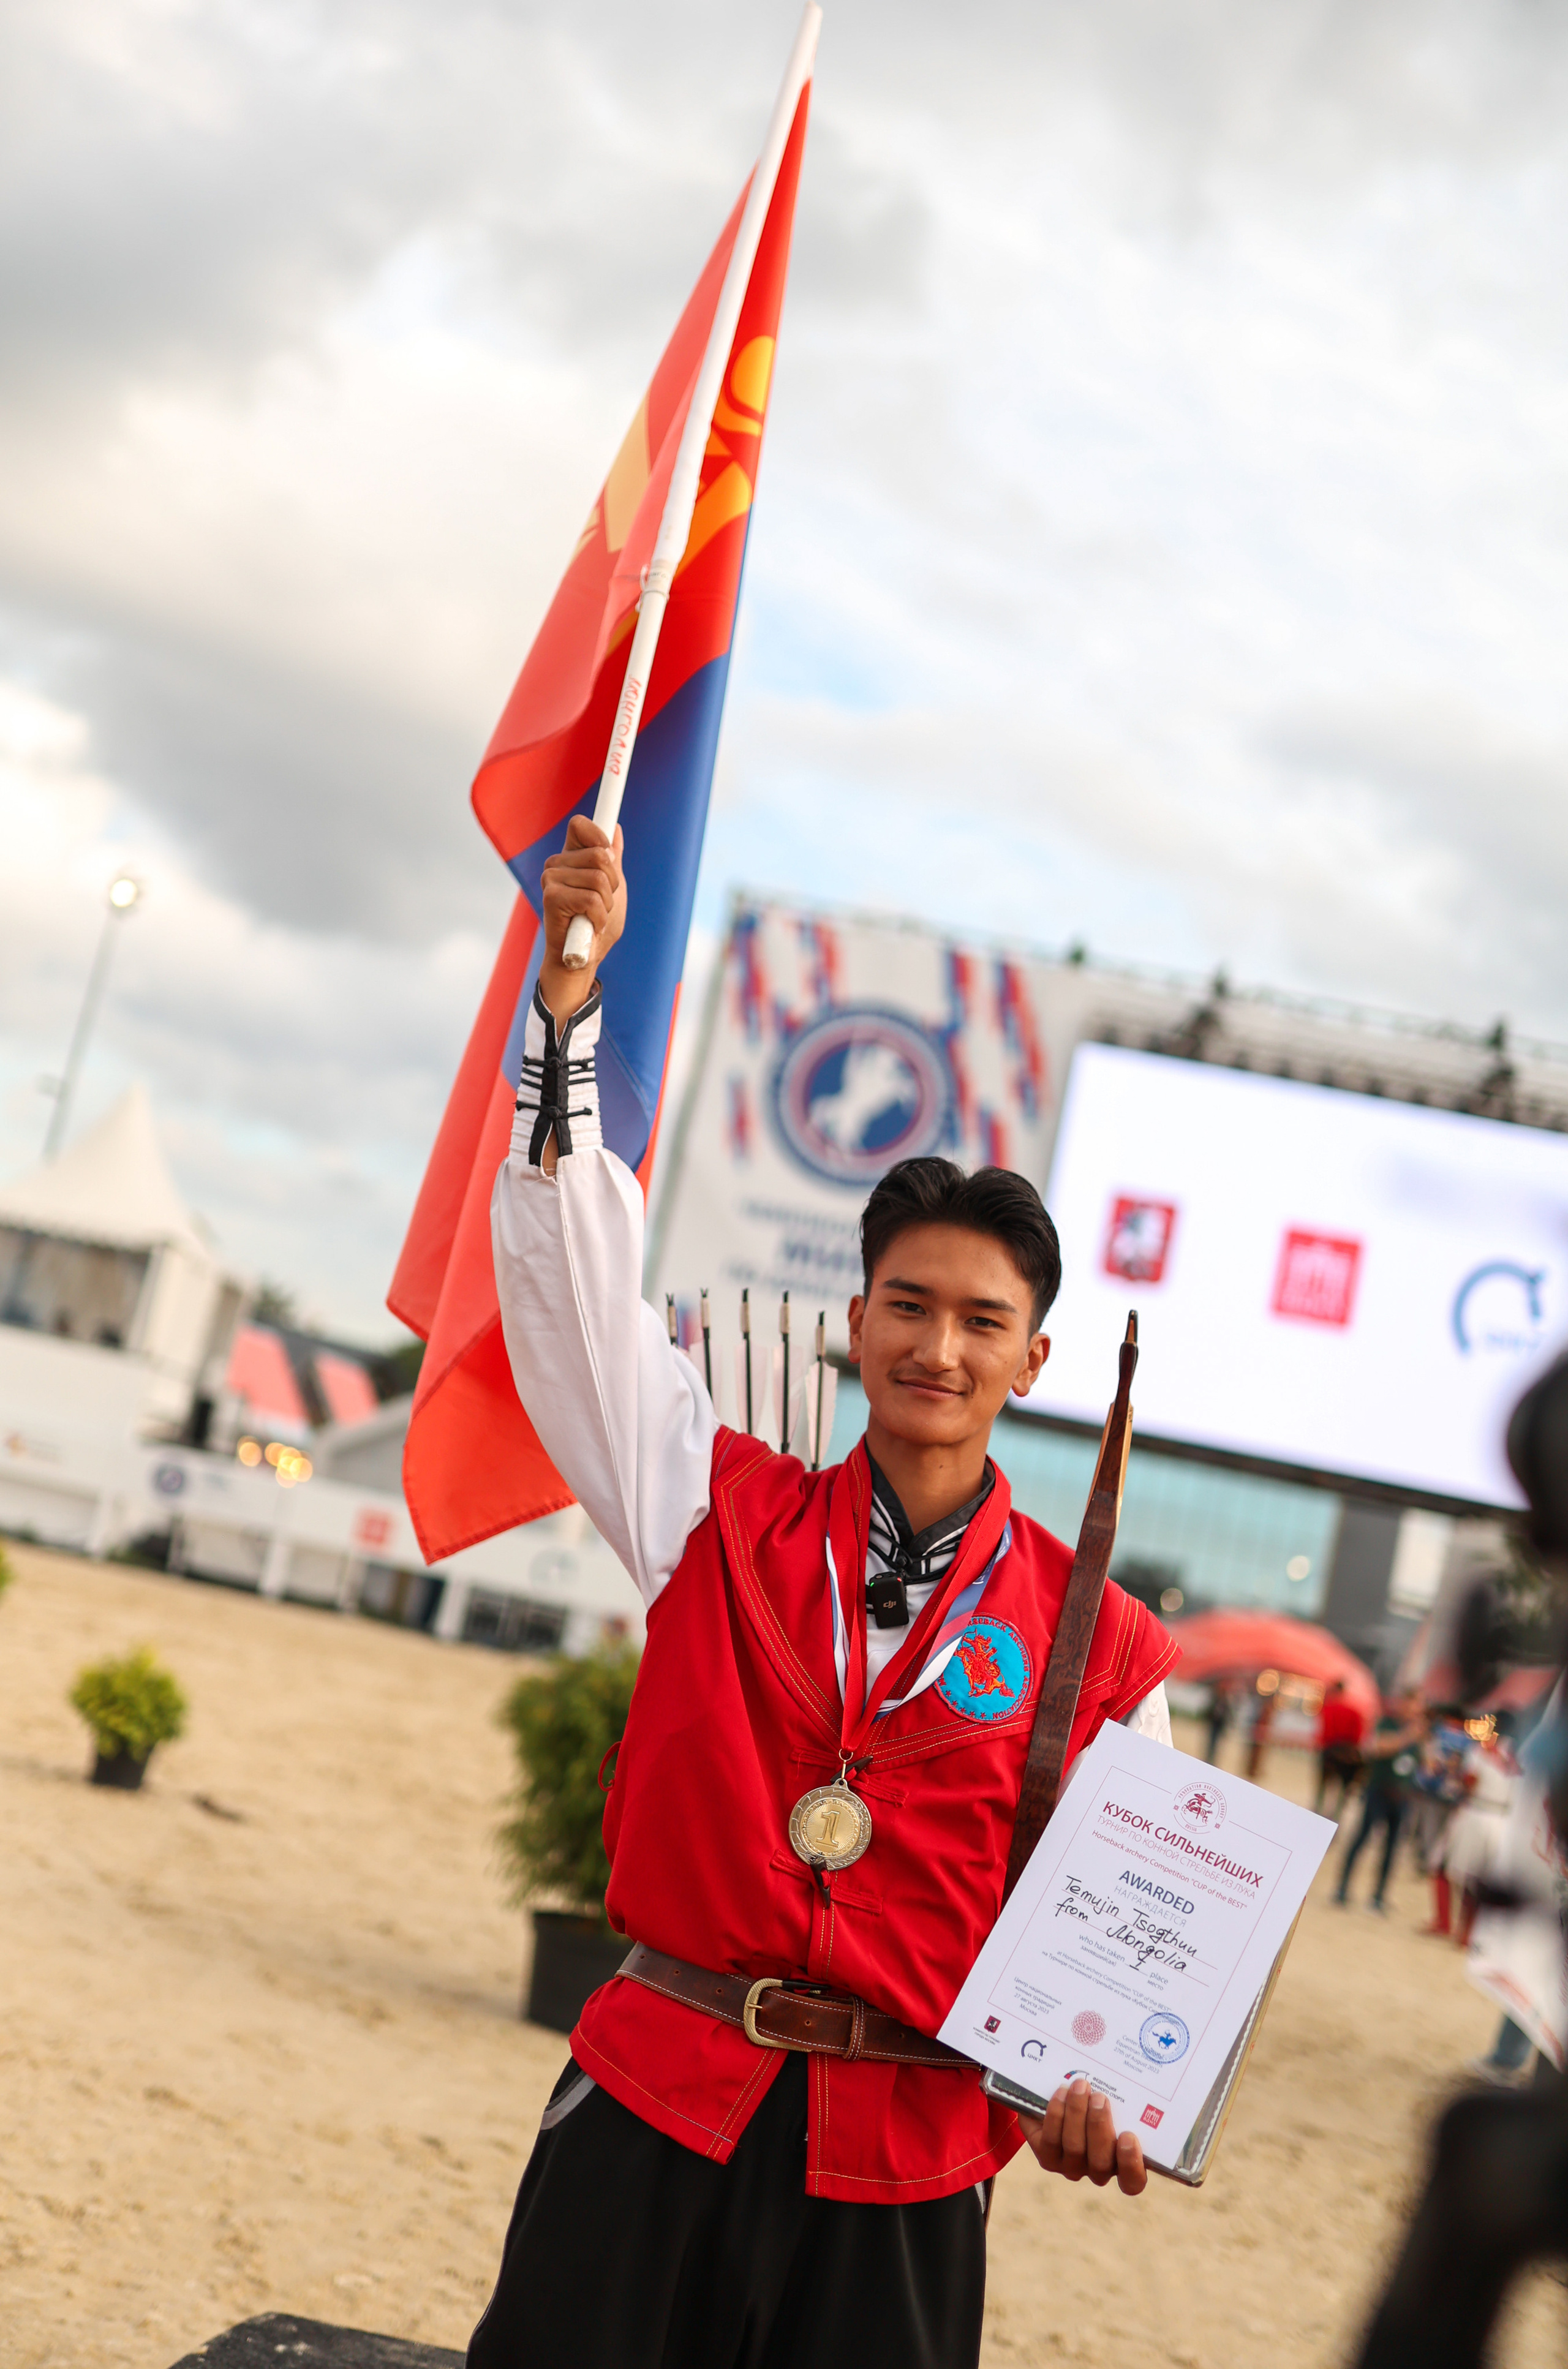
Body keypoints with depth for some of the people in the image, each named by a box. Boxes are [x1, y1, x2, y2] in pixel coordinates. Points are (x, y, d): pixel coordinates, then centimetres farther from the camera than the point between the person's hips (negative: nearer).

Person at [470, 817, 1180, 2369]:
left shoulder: (1101, 1648, 2)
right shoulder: (728, 1510, 4)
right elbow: (574, 1269, -2)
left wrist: (1091, 2094, -15)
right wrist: (570, 992, -9)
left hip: (905, 2159, 0)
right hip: (657, 2088, 1)